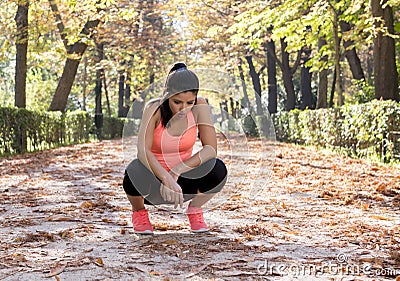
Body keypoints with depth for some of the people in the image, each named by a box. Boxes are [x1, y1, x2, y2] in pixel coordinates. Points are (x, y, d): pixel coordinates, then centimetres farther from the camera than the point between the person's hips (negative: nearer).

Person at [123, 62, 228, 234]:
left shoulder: (199, 107, -14)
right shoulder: (154, 108, -19)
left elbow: (211, 149, -20)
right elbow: (143, 151, -31)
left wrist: (176, 172, -29)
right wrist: (167, 180, -45)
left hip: (182, 180, 2)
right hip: (154, 181, -2)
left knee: (218, 170, -28)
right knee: (135, 171, -37)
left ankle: (194, 209, 4)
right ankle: (139, 211, -2)